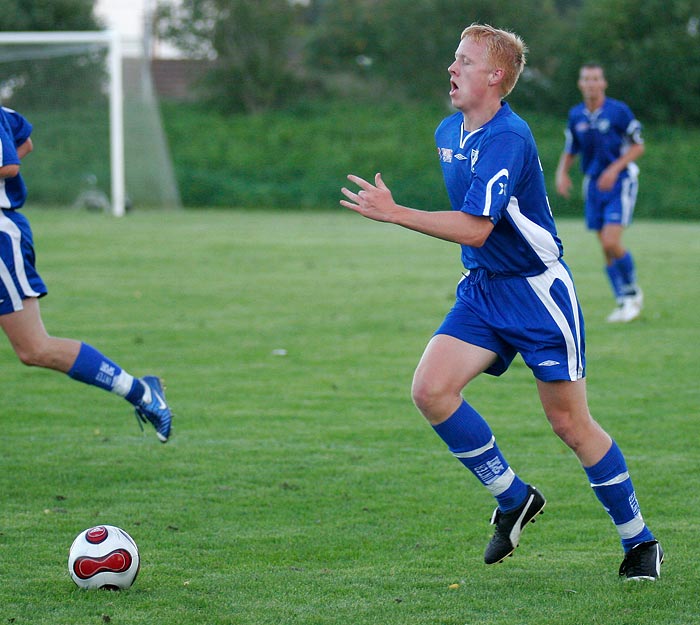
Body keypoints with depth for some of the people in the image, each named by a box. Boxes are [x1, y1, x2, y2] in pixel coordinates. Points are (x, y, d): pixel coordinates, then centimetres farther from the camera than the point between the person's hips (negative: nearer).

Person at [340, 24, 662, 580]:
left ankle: (639, 541, 13)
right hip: (481, 287, 8)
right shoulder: (448, 133, 7)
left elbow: (475, 228, -29)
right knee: (431, 389, -12)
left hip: (537, 288, -8)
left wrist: (394, 213, -27)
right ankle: (513, 499, 4)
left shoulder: (508, 139, -22)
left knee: (569, 422, -3)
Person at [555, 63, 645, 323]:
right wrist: (562, 173, -4)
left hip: (619, 184, -5)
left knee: (611, 243, -16)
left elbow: (638, 146, -5)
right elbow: (569, 151, 16)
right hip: (593, 185, 5)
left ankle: (633, 293, 5)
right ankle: (623, 301, 15)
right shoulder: (575, 115, 5)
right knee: (606, 248, 4)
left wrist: (615, 168, -18)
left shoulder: (618, 111, -10)